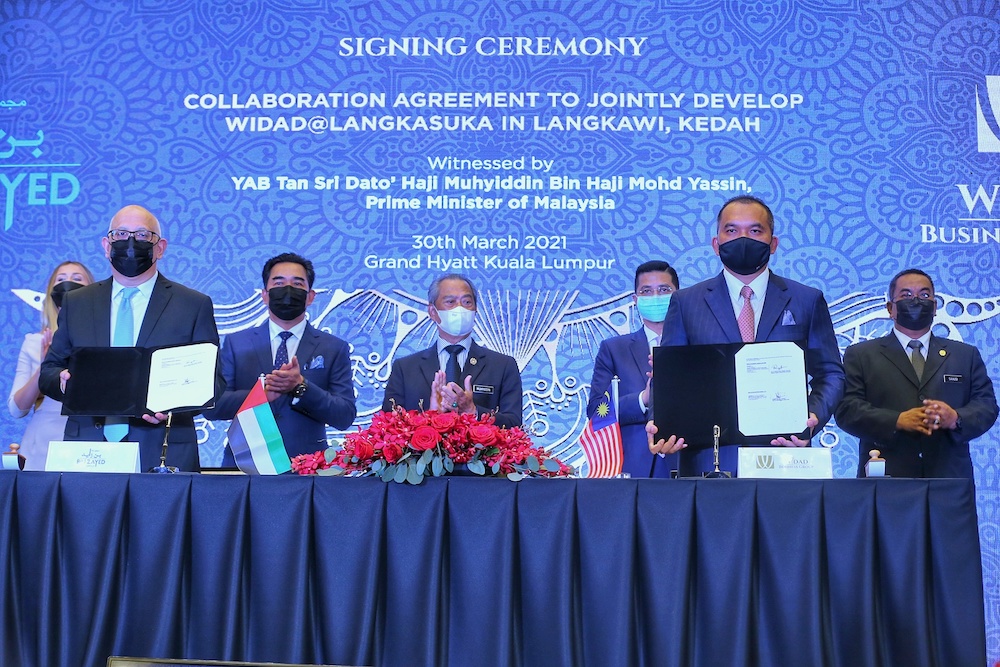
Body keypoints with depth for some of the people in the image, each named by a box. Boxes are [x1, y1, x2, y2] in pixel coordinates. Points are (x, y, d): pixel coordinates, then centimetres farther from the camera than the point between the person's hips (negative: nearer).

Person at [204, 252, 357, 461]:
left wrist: (300, 387, -12)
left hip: (305, 467, 0)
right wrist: (261, 393, -11)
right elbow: (211, 407, 4)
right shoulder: (235, 343, 13)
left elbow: (345, 417, 2)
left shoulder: (334, 348, 10)